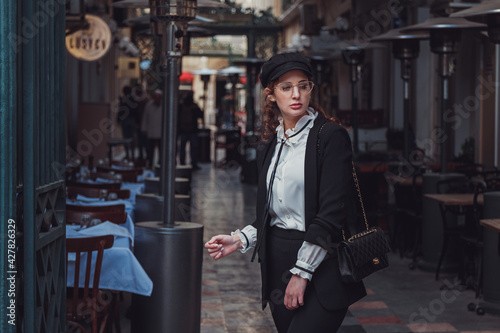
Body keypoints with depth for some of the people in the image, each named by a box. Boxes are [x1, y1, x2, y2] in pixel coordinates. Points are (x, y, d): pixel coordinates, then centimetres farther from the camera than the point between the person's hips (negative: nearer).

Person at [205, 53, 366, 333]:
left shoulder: (331, 136, -6)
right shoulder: (269, 149, 14)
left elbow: (331, 212, -13)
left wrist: (302, 272, -15)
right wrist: (240, 239, 1)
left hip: (321, 265, -6)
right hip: (277, 264, 6)